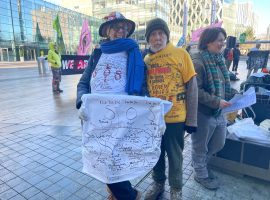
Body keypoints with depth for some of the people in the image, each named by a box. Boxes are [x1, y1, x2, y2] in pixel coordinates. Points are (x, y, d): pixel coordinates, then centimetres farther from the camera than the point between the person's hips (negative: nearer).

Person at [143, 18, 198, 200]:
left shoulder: (180, 54, -7)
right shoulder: (146, 59, 6)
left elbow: (192, 87, -7)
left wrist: (191, 119, -8)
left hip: (175, 117, -3)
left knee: (175, 155, 12)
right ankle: (158, 183, 43)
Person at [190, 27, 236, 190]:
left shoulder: (219, 59, 9)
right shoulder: (198, 61, -18)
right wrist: (217, 102, -22)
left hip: (219, 112, 9)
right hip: (203, 112, -8)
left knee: (219, 144, 22)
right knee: (201, 146, 12)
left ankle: (200, 163, 48)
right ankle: (201, 174, 37)